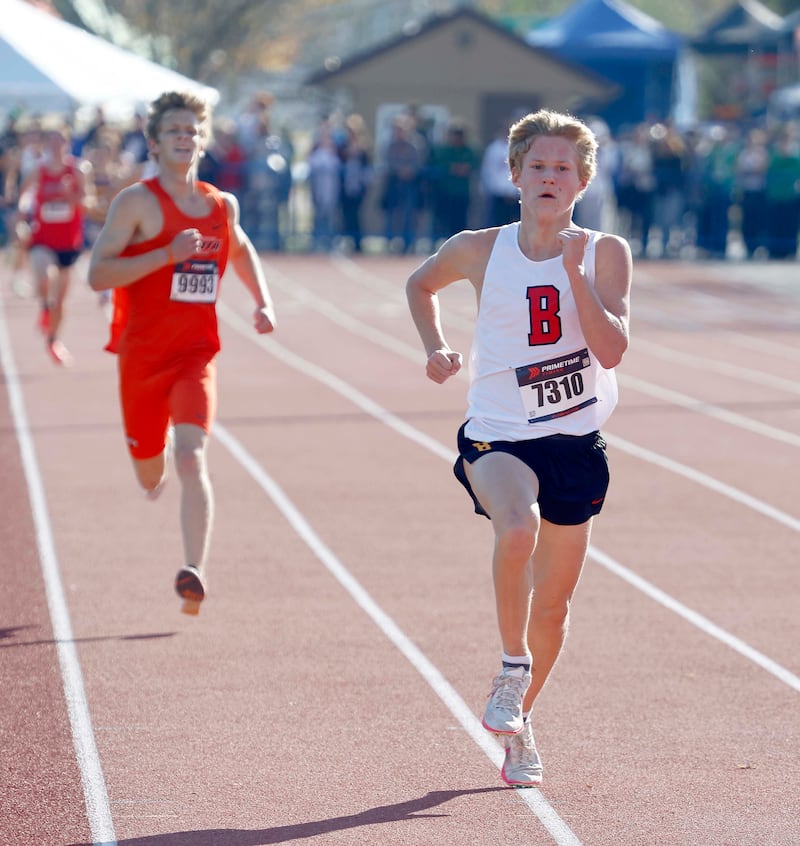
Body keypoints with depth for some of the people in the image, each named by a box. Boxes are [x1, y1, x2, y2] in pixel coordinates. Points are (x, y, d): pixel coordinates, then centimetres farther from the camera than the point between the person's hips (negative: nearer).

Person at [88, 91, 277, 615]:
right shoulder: (137, 202, -7)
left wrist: (263, 303, 15)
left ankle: (196, 572, -27)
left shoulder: (222, 205, 7)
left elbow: (241, 248, 30)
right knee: (151, 476, 14)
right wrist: (169, 253, -24)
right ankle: (161, 452, 52)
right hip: (142, 355, -1)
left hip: (198, 354, 1)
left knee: (191, 456, -22)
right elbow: (98, 274, -16)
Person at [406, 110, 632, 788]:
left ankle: (519, 720, 34)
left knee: (553, 608, 10)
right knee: (518, 527, -35)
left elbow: (612, 351, -14)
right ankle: (512, 667, -15)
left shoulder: (605, 254, -3)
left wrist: (575, 275, -24)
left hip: (575, 443, 2)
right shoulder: (479, 251, -2)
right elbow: (421, 284, 20)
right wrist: (436, 349, 6)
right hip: (498, 436, -1)